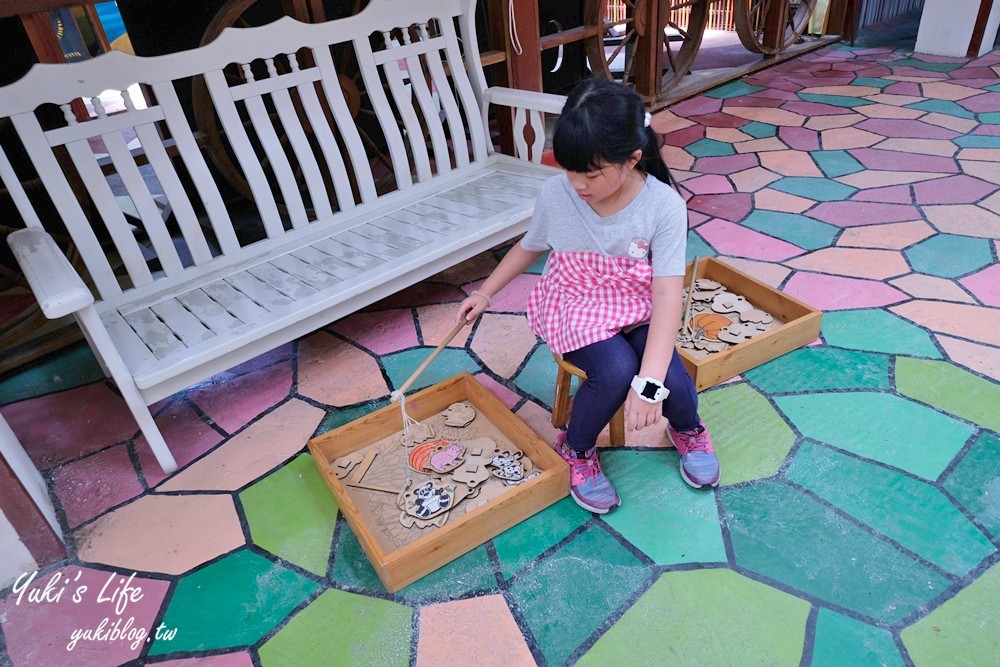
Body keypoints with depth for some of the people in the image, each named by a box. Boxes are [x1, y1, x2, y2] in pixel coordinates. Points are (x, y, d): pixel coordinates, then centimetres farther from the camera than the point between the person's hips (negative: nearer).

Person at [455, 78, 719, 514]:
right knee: (615, 371, -30)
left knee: (673, 382, -23)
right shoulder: (556, 193, -14)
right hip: (575, 308, 0)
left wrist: (649, 381, -36)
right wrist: (485, 293, 10)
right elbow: (530, 246, 8)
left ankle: (687, 428, 19)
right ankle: (576, 449, 2)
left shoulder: (664, 206, -20)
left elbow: (667, 295, -26)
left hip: (637, 312, 1)